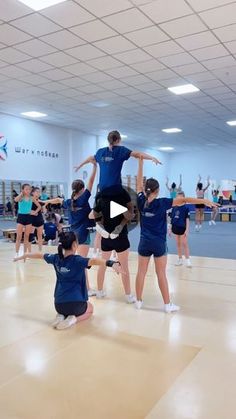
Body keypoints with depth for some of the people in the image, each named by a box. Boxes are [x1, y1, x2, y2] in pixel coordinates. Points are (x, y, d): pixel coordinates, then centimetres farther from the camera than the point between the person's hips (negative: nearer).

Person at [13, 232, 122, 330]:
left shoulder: (56, 258, 2)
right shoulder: (77, 261, -14)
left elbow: (39, 255, 20)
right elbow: (93, 261, -35)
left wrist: (24, 256, 39)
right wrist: (112, 264, -52)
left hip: (59, 304, 5)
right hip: (76, 303, -5)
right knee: (89, 309, 29)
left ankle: (60, 316, 8)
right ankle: (73, 319, 0)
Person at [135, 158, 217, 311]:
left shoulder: (141, 201, -4)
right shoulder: (161, 203, -13)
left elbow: (139, 183, 7)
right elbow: (183, 200, -16)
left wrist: (141, 162, 9)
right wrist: (204, 201, -17)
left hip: (144, 242, 3)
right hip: (159, 243, -3)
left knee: (141, 272, 9)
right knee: (161, 274, 2)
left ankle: (138, 301, 17)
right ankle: (168, 304, 11)